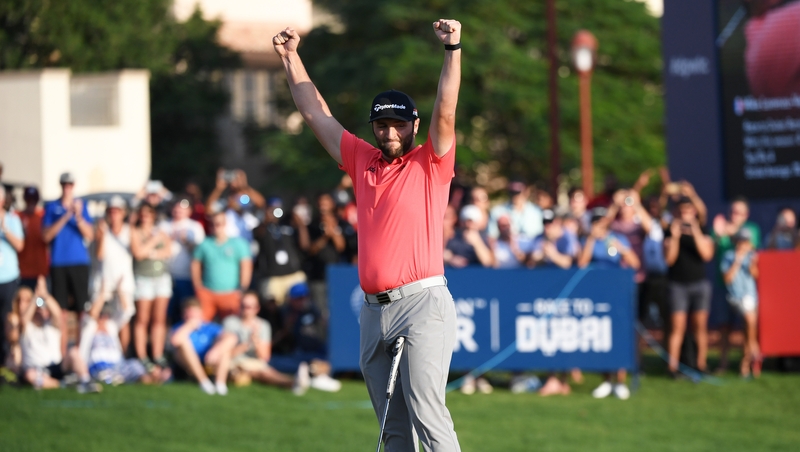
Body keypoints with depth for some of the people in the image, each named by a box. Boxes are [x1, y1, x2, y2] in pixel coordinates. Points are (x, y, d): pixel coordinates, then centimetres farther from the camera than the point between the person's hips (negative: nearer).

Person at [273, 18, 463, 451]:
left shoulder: (430, 165, 3)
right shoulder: (363, 161, 17)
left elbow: (445, 113, -11)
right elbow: (316, 114, 24)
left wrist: (452, 50, -19)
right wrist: (290, 57, 25)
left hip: (421, 302, -6)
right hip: (374, 310, 6)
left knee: (427, 417, -16)